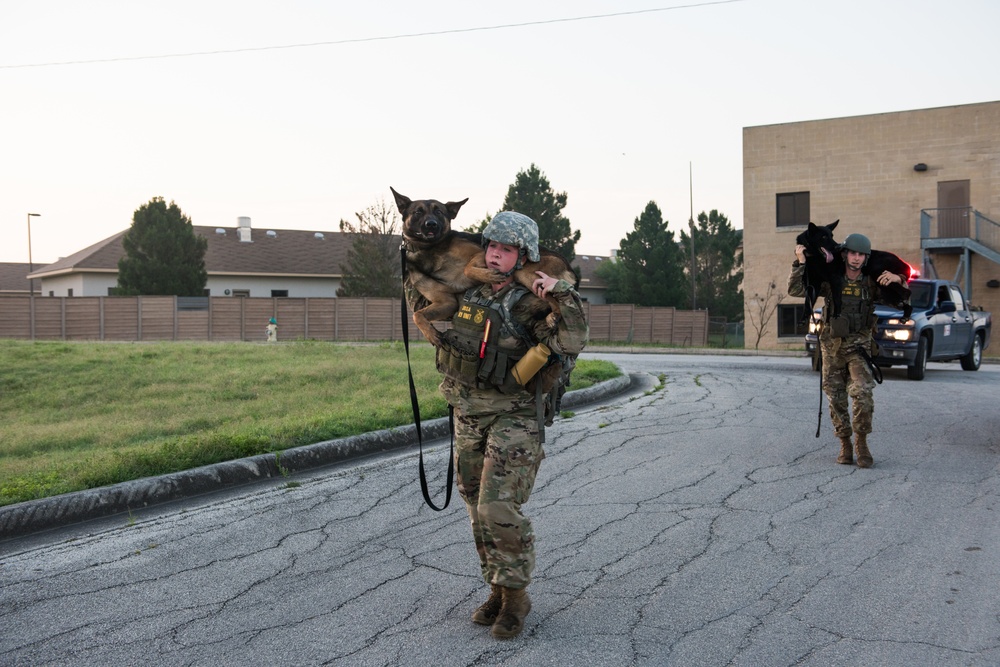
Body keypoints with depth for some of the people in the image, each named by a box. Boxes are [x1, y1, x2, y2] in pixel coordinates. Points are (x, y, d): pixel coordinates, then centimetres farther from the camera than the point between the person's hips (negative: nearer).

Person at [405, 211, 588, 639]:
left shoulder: (529, 304, -12)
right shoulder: (465, 292, 6)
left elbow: (571, 342, -26)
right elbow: (420, 304, 25)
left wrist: (561, 294, -30)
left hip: (514, 418, -7)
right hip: (468, 416, 7)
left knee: (499, 507, -14)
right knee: (479, 509, 12)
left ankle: (515, 594, 3)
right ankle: (498, 589, 26)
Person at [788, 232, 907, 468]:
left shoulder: (871, 284, -3)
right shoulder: (829, 281, -4)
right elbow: (795, 289, -9)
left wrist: (897, 279, -22)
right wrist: (800, 263, -21)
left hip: (859, 345, -1)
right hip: (832, 346, 1)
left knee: (862, 392, -20)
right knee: (836, 399, 6)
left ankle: (861, 442, -7)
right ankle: (845, 445, 19)